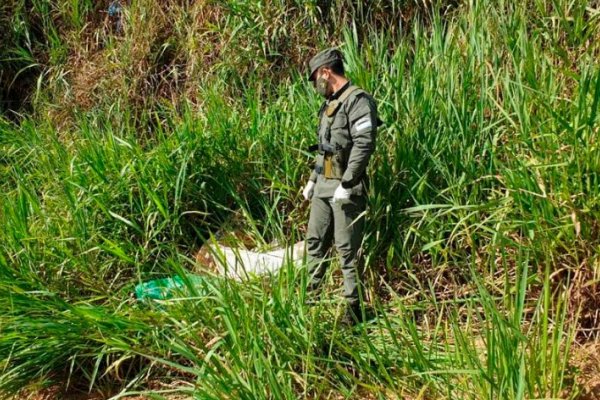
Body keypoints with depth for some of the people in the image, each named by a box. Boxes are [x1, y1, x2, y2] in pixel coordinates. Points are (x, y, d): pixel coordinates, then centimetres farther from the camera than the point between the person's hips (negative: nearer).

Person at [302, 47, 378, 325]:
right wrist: (312, 179, 21)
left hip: (346, 187, -9)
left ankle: (355, 308, 5)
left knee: (347, 249, -4)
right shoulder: (330, 103, 17)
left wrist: (346, 185, -23)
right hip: (323, 186, 9)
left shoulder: (358, 100, -13)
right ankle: (310, 294, 27)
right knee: (315, 242, 15)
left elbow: (364, 144, -22)